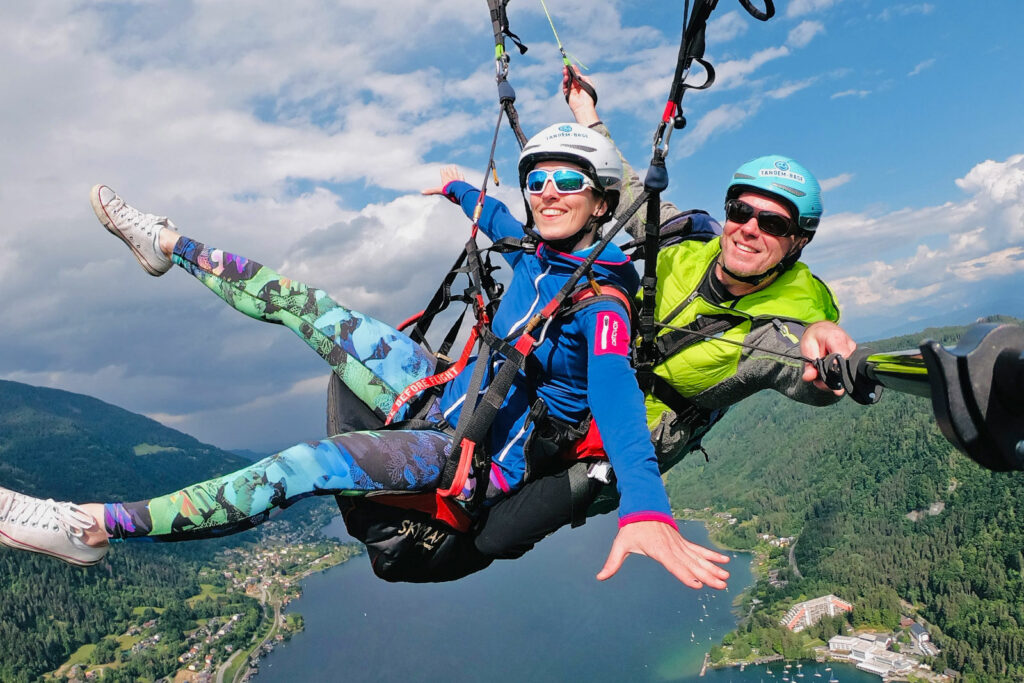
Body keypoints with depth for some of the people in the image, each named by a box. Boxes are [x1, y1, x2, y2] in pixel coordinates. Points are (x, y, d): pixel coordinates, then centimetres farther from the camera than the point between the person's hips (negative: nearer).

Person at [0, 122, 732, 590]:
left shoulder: (603, 299, -20)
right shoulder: (536, 250, 2)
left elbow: (614, 389, -39)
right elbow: (497, 216, 25)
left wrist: (645, 508, -55)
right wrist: (459, 188, 46)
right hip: (444, 392, 8)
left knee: (308, 466, -28)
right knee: (304, 303, 6)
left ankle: (95, 526, -19)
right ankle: (169, 244, 24)